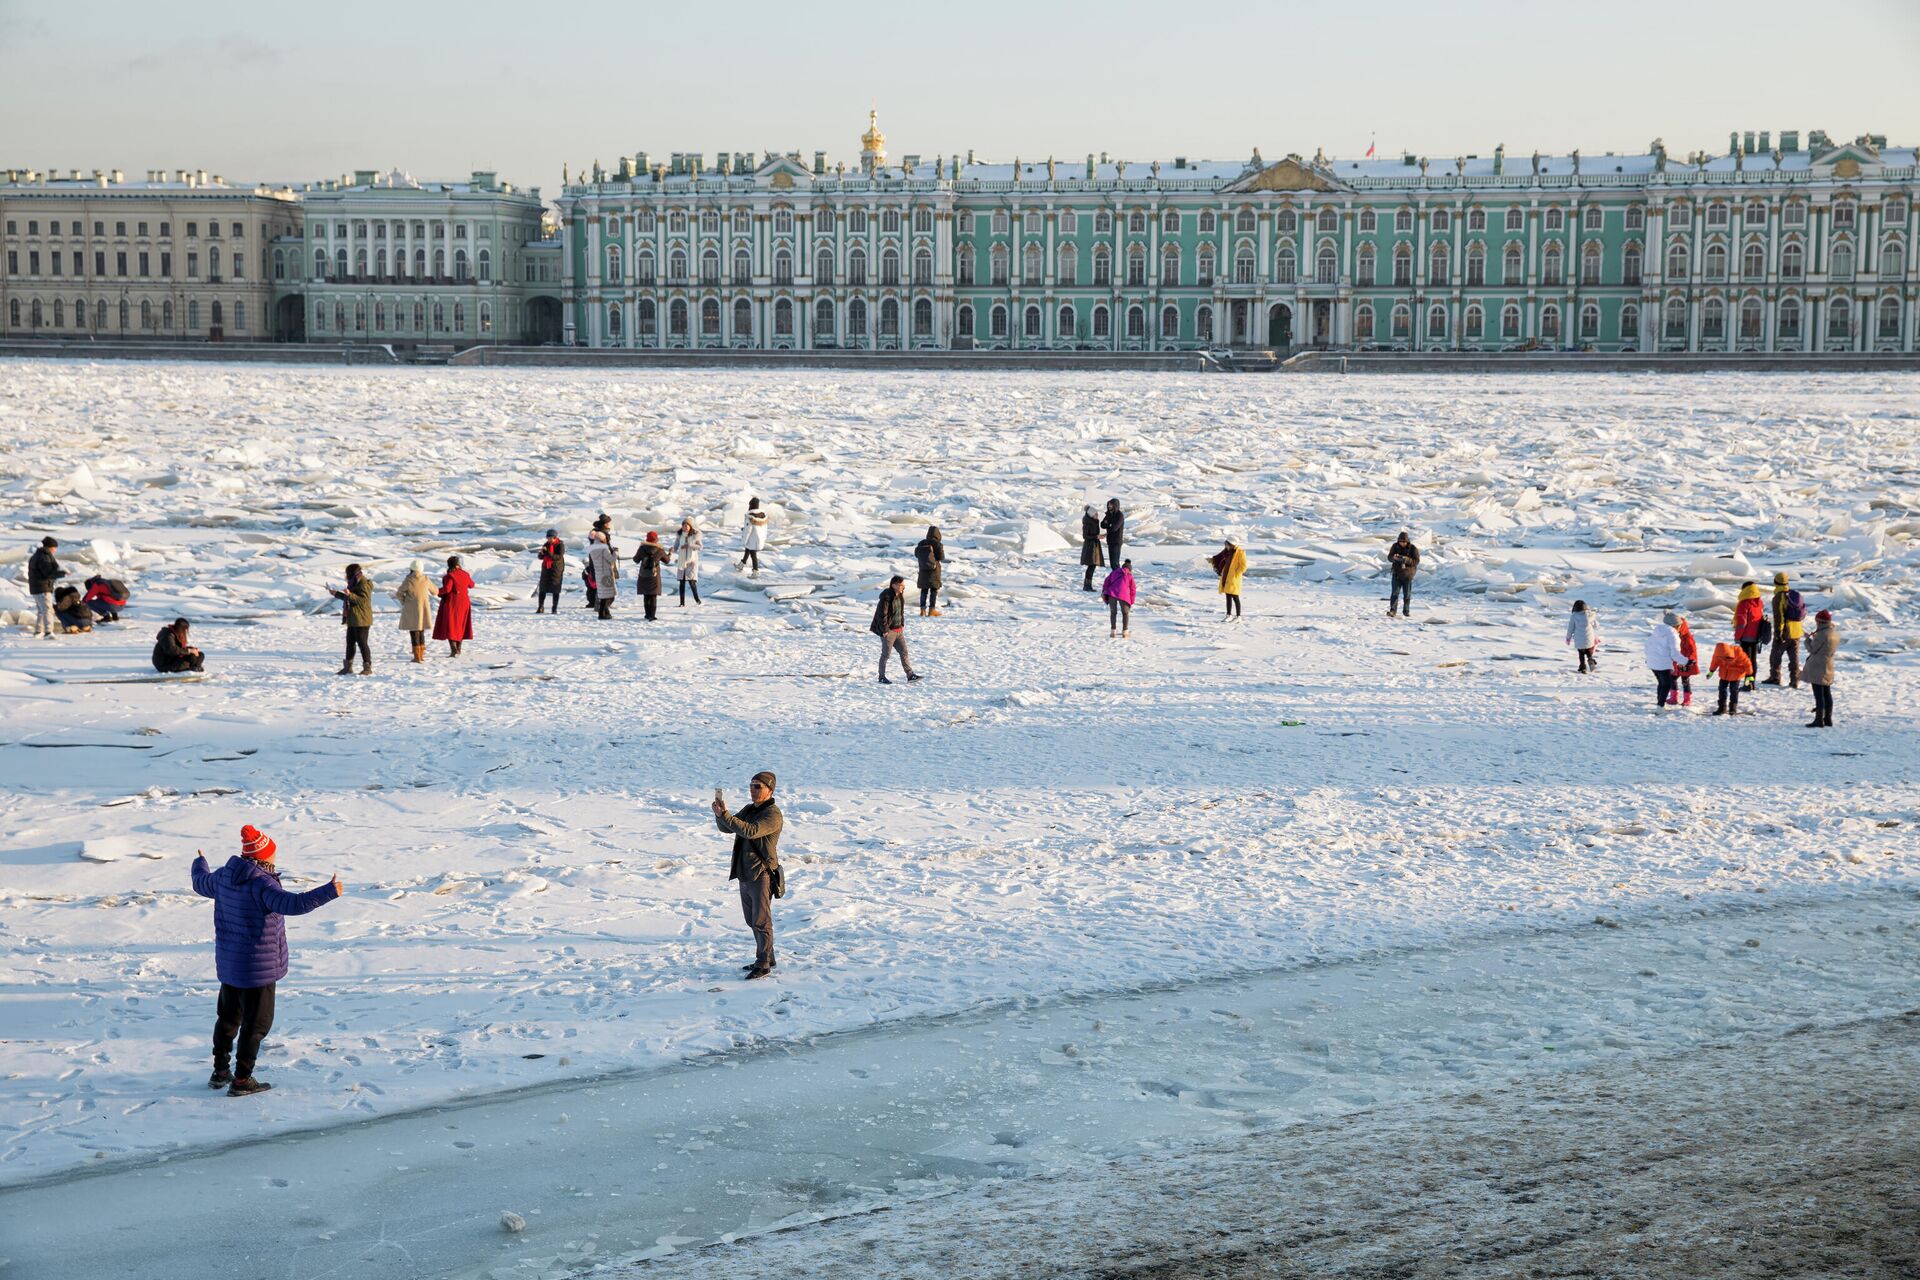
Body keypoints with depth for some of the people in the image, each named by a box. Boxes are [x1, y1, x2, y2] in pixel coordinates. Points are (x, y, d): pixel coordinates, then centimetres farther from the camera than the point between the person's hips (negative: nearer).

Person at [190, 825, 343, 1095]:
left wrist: (200, 863, 44)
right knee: (256, 1023, 4)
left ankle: (219, 1072, 32)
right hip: (258, 967, -8)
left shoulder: (225, 875, 0)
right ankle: (241, 1080, 8)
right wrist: (329, 892, -37)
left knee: (228, 1017, 22)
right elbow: (293, 904, -39)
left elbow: (201, 883, 23)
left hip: (229, 963, 8)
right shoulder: (261, 883, -25)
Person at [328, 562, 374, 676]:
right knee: (350, 643, 13)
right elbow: (349, 599, 29)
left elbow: (363, 600, -24)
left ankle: (367, 667, -2)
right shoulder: (355, 584, 18)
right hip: (353, 620, 10)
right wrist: (337, 594, 30)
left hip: (361, 620, -10)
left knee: (362, 643, -7)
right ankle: (347, 667, 19)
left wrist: (350, 595, -31)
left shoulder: (364, 584, -14)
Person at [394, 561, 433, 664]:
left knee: (414, 632, 0)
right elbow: (434, 591, 11)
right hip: (424, 609, 4)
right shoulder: (425, 579, -3)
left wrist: (404, 602, 14)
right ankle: (421, 655, 19)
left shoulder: (408, 581, -14)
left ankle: (417, 657, -2)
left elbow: (398, 593, -4)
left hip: (412, 609, -4)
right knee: (421, 632, 17)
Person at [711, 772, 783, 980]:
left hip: (762, 875, -9)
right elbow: (726, 828, 11)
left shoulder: (773, 814, -14)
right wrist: (720, 814, -10)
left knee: (761, 921, -5)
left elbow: (750, 831, -28)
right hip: (745, 874, 9)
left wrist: (724, 815, -29)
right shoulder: (749, 810, 15)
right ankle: (767, 958, 26)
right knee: (753, 921, 15)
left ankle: (763, 964, 0)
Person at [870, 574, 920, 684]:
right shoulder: (886, 597, -20)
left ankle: (910, 675, 9)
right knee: (886, 654, 2)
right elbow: (882, 615, -21)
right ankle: (882, 677, 15)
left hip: (898, 630, 8)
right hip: (888, 631, -8)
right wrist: (885, 630, -18)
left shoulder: (900, 596, 6)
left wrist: (902, 625, 13)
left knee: (904, 652, 6)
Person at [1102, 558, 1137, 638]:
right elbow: (1132, 590, 19)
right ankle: (1125, 632, 10)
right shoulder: (1130, 576, 20)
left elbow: (1107, 581, 17)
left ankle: (1112, 631, 14)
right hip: (1123, 595, -2)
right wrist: (1131, 602, 25)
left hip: (1111, 593, 2)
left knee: (1113, 612, 17)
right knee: (1125, 613, 13)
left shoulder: (1114, 572, 26)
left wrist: (1103, 591, 15)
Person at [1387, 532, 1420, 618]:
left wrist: (1406, 559, -30)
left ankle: (1406, 611, 21)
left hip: (1407, 575, -1)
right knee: (1395, 593, -9)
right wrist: (1394, 558, -23)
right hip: (1396, 573, 1)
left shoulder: (1413, 549, -9)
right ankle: (1392, 611, -12)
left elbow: (1416, 561, -14)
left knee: (1407, 594, 8)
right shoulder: (1395, 546, -1)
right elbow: (1389, 557, 1)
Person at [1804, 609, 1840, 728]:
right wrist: (1815, 638, 16)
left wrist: (1808, 639, 3)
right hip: (1828, 668, 9)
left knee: (1819, 695, -5)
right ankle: (1828, 719, 20)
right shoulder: (1835, 633, 8)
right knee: (1827, 693, 15)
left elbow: (1812, 649, -13)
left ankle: (1819, 720, -5)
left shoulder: (1822, 634, -19)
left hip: (1817, 668, -9)